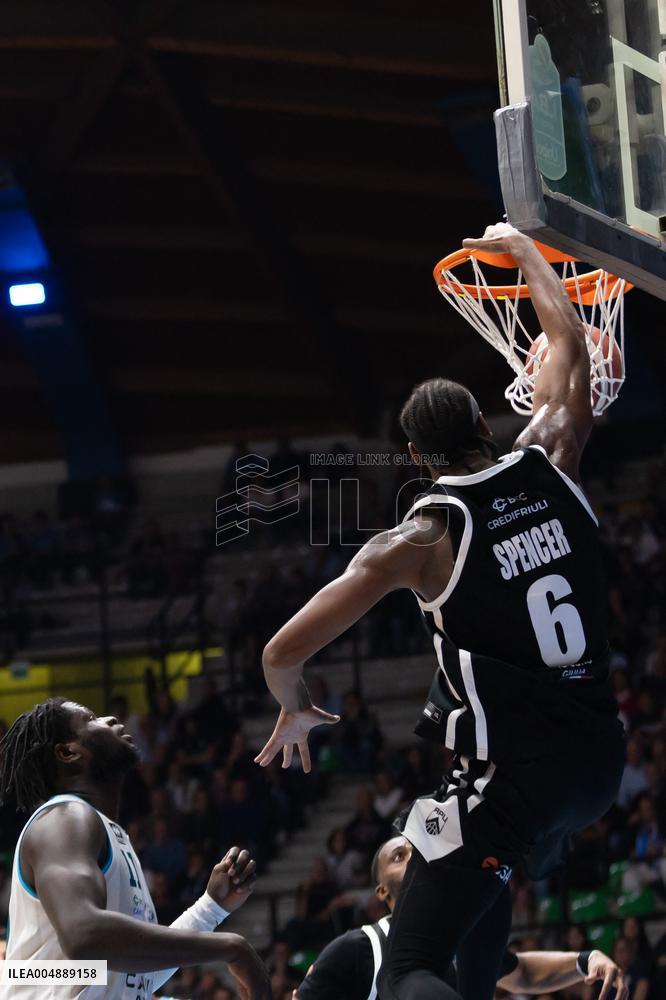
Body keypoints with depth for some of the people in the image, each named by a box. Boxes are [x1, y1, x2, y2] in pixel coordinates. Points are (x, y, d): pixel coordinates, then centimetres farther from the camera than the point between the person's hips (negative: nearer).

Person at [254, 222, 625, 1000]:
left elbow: (283, 654, -10)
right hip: (599, 759, 6)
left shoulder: (419, 540, -9)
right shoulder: (549, 464, 1)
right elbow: (569, 343, 20)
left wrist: (296, 710, 13)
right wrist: (519, 247, 34)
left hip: (510, 778, -6)